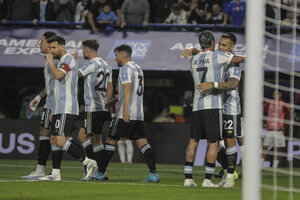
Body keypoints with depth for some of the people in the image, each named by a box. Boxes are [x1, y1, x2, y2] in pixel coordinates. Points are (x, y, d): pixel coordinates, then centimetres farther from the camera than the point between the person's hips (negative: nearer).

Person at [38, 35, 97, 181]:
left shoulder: (68, 58, -7)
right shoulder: (63, 61, 24)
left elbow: (58, 75, -25)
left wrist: (50, 61, -9)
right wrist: (54, 111, 25)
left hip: (66, 109, -10)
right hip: (60, 109, 10)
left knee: (61, 141, -17)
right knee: (54, 140, 6)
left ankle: (87, 162, -13)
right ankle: (55, 174, 7)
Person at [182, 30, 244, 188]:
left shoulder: (193, 60, 11)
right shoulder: (218, 56, -4)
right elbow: (239, 59, 8)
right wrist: (245, 58, 29)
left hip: (197, 105, 5)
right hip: (213, 105, -5)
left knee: (193, 141, 8)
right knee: (213, 143, -1)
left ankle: (188, 178, 5)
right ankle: (207, 179, -5)